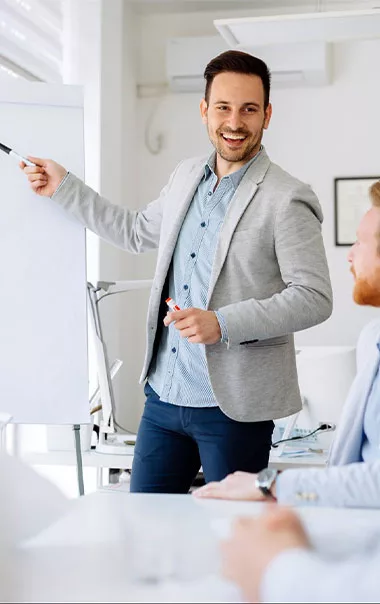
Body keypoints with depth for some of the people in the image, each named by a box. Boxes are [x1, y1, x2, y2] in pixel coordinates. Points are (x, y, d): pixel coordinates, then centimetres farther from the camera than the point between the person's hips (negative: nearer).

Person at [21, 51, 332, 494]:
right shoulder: (185, 178, 11)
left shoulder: (287, 200, -12)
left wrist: (223, 324, -23)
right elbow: (137, 233, 27)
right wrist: (63, 187, 26)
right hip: (163, 395, 6)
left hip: (233, 407, -6)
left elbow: (314, 298, -15)